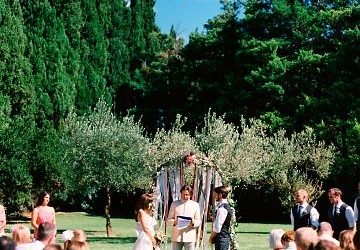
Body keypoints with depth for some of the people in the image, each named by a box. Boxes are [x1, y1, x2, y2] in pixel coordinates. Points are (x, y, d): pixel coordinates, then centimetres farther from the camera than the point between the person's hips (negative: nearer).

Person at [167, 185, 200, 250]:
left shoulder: (195, 205, 9)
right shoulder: (174, 204, 9)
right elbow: (169, 219, 8)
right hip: (176, 237, 0)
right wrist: (174, 222, -15)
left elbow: (198, 221, 8)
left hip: (190, 237, 0)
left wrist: (193, 223, -16)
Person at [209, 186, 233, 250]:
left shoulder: (222, 208, -19)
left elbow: (217, 228, -20)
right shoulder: (227, 206, 12)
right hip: (225, 237, 10)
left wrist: (211, 237, -5)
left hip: (221, 238, -10)